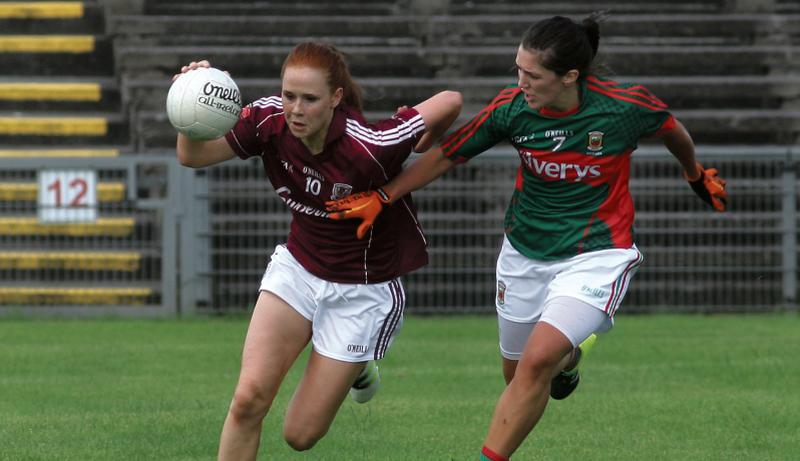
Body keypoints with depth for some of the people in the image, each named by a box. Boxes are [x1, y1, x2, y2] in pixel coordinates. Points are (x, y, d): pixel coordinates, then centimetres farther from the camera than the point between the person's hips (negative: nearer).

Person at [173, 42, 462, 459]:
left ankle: (356, 367, 33)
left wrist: (425, 147, -3)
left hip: (363, 292, -4)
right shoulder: (269, 121, -18)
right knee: (249, 398, -15)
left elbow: (450, 101, -22)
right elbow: (193, 156, -9)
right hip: (297, 266, 4)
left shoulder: (368, 147, -32)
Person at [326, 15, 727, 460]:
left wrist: (696, 174, 23)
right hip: (525, 253, 4)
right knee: (518, 376, 15)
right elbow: (446, 155, -2)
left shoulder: (625, 106, -19)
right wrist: (381, 198, -8)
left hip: (596, 255, -4)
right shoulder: (513, 107, -14)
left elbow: (674, 131, 3)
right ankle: (567, 356, 50)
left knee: (536, 362, -23)